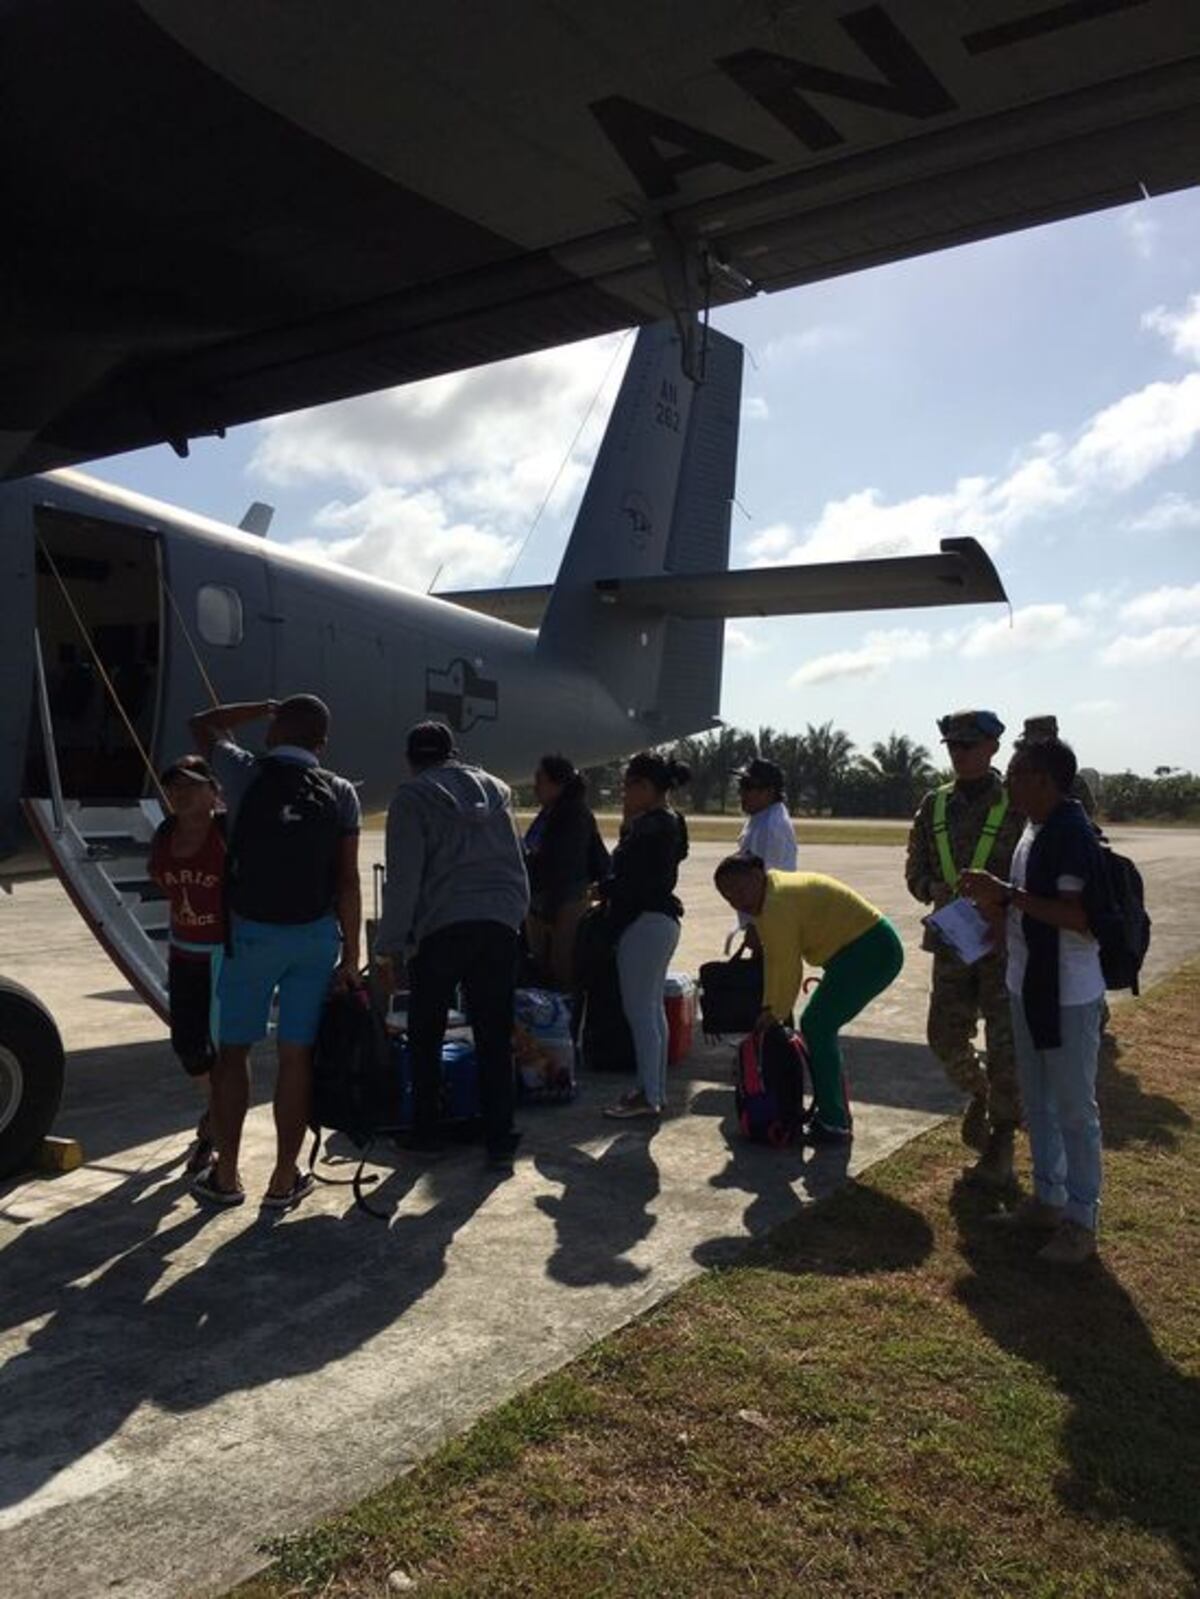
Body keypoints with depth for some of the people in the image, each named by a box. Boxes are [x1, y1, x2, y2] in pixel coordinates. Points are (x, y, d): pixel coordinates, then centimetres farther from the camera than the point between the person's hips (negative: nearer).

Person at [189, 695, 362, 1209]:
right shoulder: (339, 794, -2)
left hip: (252, 931, -1)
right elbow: (347, 882, -4)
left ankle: (225, 1176, 20)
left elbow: (203, 725, 16)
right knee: (297, 1056, 7)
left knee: (232, 1051, 13)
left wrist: (265, 707, 18)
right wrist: (350, 956, 1)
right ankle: (284, 1181, 15)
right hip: (316, 934, 1)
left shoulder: (246, 775, -5)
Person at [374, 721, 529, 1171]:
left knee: (425, 1036, 13)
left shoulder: (411, 797, 2)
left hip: (442, 927, -4)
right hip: (501, 924, 4)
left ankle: (425, 1134, 21)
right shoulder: (495, 788, 16)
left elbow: (403, 879, -4)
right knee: (495, 1038, 7)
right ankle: (499, 1143, 9)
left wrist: (390, 946, 0)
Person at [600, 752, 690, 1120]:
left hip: (645, 923, -11)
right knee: (652, 1008, 15)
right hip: (658, 920, 11)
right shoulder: (666, 822, 15)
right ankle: (654, 1090, 24)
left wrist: (604, 889, -7)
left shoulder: (655, 825, -17)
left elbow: (640, 880, -23)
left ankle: (648, 1096, 2)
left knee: (639, 1010, -5)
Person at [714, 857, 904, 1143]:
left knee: (817, 1028, -10)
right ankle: (833, 1112, 21)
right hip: (856, 951, 11)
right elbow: (772, 959, 10)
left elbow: (788, 966, -18)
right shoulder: (766, 901, 11)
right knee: (814, 1025, 13)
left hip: (873, 952, -11)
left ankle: (834, 1125, -5)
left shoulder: (778, 903, -22)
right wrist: (769, 1008, 4)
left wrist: (776, 1013, -6)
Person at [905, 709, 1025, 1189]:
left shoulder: (1017, 806, -7)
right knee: (945, 1034, 8)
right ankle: (979, 1093, 39)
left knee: (1004, 1046, 2)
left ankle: (1000, 1147, 17)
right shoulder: (934, 805, 7)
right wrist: (939, 891, -10)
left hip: (1005, 945, -4)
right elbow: (916, 872, 10)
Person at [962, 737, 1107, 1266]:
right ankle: (1048, 1199, 34)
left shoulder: (1071, 834, -21)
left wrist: (1008, 894, -26)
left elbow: (1079, 916, -27)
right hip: (1029, 984, 10)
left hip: (1069, 994, -10)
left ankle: (1081, 1222, 18)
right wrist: (995, 898, 0)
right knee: (1037, 1103, 20)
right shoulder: (1034, 829, 9)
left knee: (1075, 1109, 4)